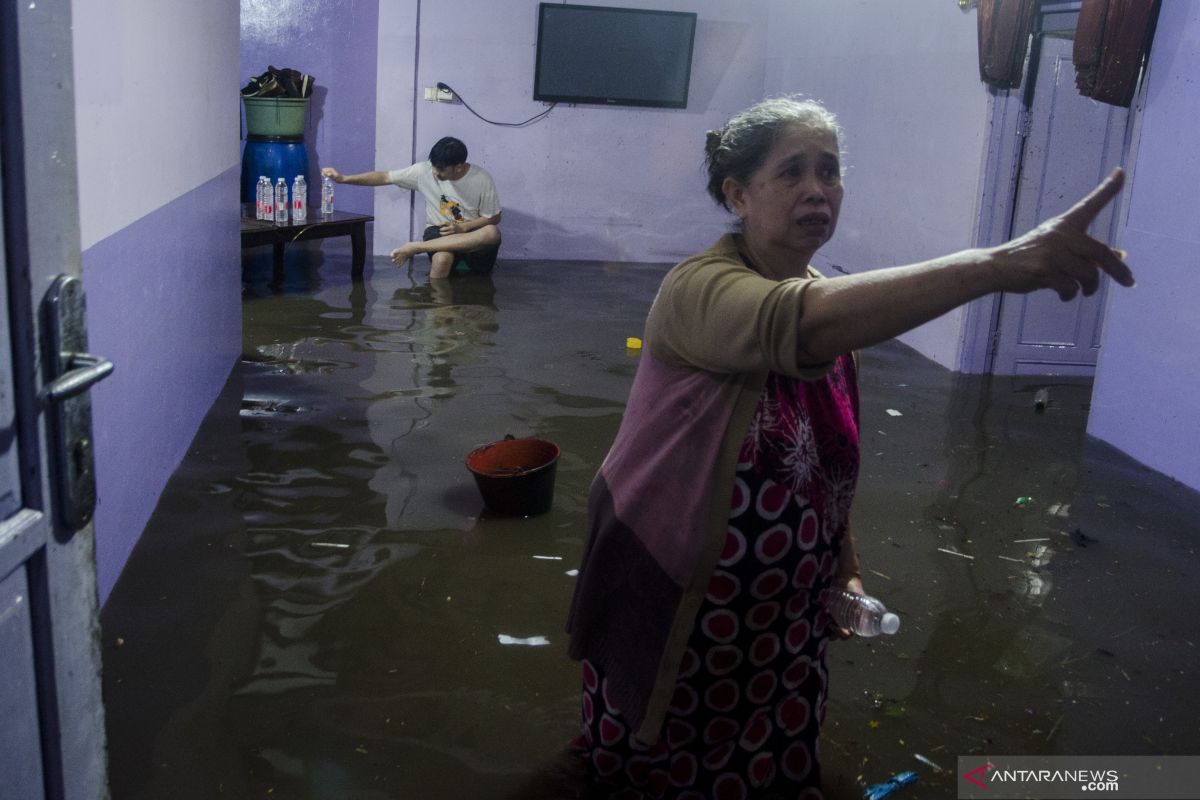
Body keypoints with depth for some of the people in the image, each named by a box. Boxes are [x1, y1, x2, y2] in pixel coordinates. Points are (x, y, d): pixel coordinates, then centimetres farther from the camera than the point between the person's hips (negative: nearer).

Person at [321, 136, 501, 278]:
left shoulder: (481, 179, -12)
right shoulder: (424, 171, -8)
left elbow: (494, 218, -4)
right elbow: (384, 177, -3)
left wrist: (461, 227, -19)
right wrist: (343, 178, -10)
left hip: (471, 234, 1)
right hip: (439, 232, -1)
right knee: (442, 258, -41)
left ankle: (416, 247, -32)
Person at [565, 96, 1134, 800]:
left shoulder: (837, 301, 3)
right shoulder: (699, 290, -23)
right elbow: (802, 325, -46)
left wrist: (845, 566, 13)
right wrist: (1000, 264, -52)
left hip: (786, 610, 6)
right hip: (677, 603, -6)